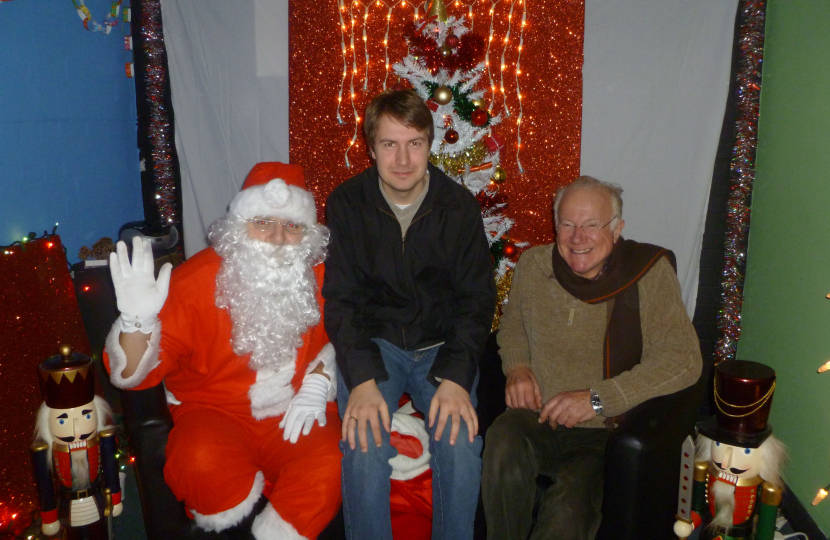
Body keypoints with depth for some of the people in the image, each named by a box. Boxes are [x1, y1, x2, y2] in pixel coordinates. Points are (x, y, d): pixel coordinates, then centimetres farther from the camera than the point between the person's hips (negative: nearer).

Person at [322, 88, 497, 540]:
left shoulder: (460, 206, -3)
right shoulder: (345, 204, -5)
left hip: (443, 345, 1)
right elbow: (339, 299, -6)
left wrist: (456, 376, -17)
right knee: (364, 449, -25)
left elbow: (477, 298, -2)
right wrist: (361, 380, -20)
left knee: (461, 447, -22)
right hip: (372, 342, 0)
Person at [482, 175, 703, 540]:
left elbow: (683, 359, -12)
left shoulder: (650, 273, -6)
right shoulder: (533, 265, 4)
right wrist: (517, 367, 0)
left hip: (605, 432, -2)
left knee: (568, 509, -30)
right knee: (503, 443, -31)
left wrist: (599, 398, -18)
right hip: (537, 418, 3)